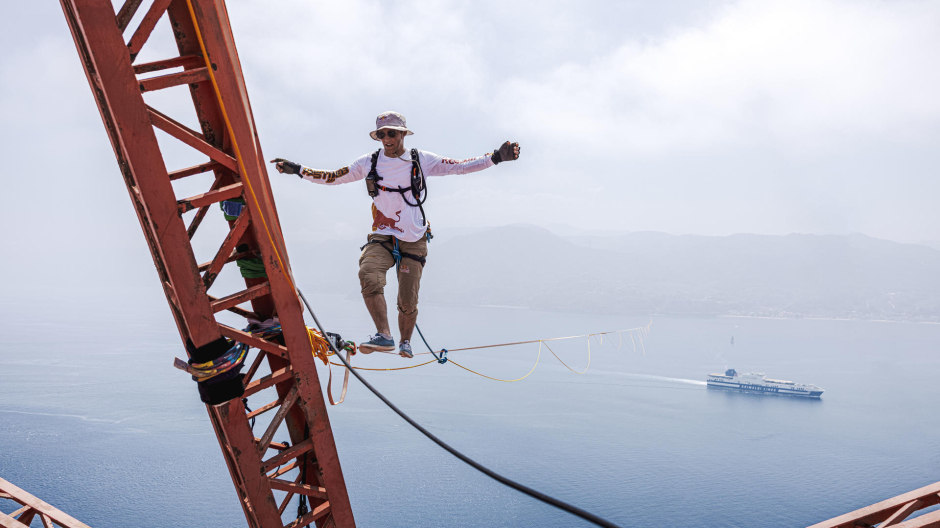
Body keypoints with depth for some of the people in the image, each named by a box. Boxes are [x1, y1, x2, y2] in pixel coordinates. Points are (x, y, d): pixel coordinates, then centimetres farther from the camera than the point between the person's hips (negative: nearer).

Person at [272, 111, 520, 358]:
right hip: (381, 238, 1)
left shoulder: (421, 159, 1)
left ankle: (405, 342, 27)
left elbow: (460, 166, 2)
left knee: (408, 302, 1)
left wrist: (495, 157, -7)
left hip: (414, 241, -1)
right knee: (369, 276, -30)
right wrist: (298, 170, 5)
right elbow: (333, 177, 11)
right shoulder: (369, 163, 4)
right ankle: (383, 336, -27)